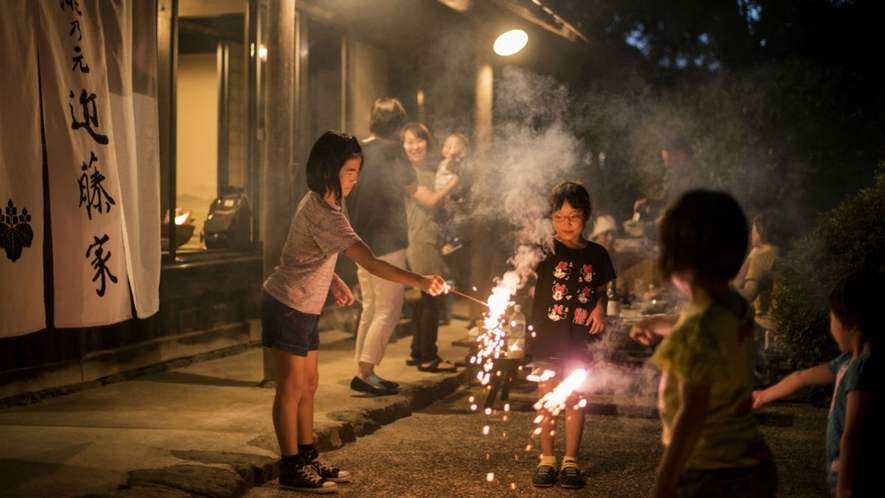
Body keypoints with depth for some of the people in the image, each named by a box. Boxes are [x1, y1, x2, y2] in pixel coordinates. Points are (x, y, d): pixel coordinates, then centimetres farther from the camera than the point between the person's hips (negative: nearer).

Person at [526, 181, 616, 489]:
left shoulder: (596, 254, 2)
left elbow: (603, 290, 14)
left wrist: (601, 307, -6)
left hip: (581, 341, 1)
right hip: (547, 337, -1)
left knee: (575, 401, 8)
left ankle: (571, 461, 19)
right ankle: (546, 459, 19)